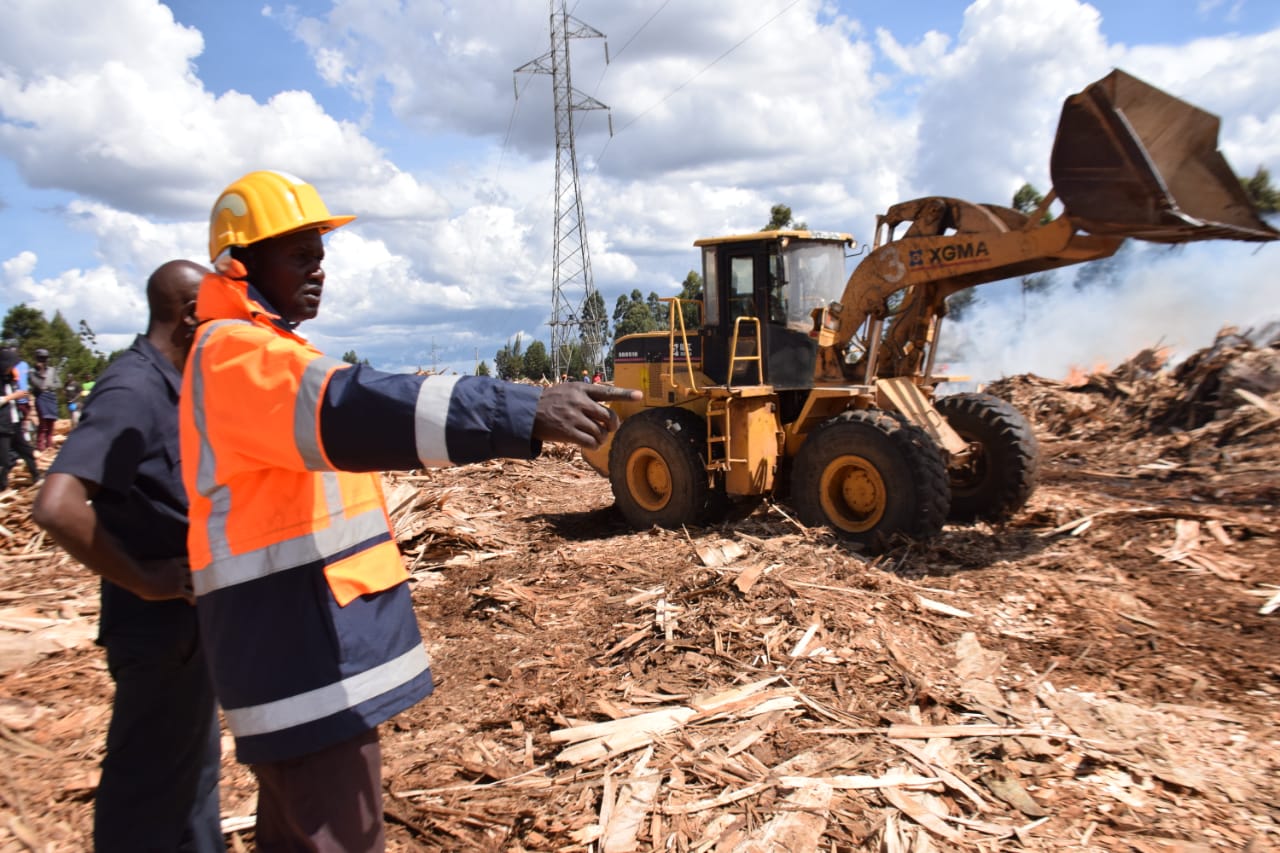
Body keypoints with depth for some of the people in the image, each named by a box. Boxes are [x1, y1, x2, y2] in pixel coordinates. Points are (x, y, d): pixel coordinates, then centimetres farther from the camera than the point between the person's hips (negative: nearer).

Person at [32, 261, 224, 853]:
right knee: (149, 781, 8)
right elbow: (56, 507, -33)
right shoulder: (133, 390, -21)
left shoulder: (169, 386, 5)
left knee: (194, 761, 23)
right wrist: (143, 582, -22)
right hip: (159, 624, -9)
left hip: (189, 617, 9)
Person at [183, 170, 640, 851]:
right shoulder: (236, 356, -16)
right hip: (300, 645, -11)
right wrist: (524, 414, -44)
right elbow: (349, 410, -34)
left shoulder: (256, 353, 19)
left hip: (301, 639, 11)